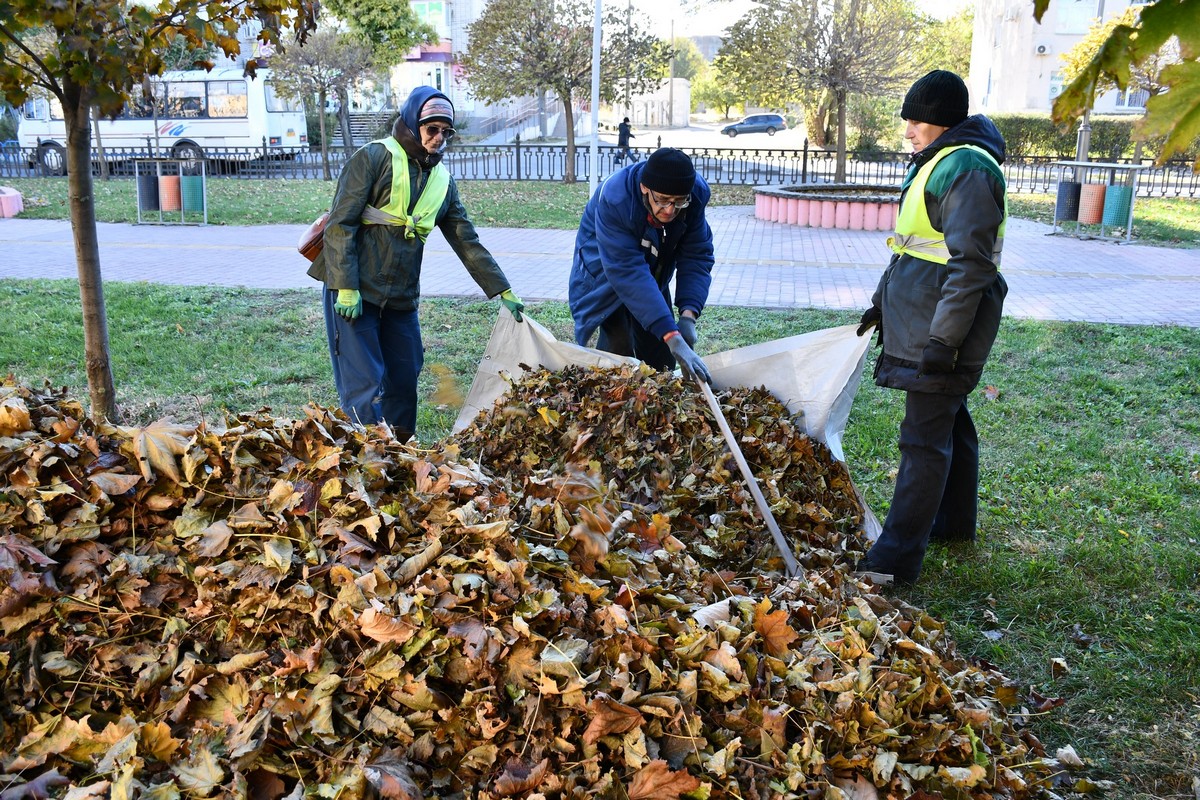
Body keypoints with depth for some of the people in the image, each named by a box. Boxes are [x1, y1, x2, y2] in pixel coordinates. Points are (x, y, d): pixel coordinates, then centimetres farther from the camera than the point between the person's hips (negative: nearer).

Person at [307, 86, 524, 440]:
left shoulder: (443, 181, 12)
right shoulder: (374, 158, -6)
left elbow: (467, 242, 14)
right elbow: (340, 224, -11)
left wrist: (503, 291, 9)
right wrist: (346, 288, -18)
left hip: (401, 299, 6)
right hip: (353, 293, -6)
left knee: (404, 383, 10)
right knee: (365, 389, -8)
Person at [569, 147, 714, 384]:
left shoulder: (697, 194, -25)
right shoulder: (614, 198, -39)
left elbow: (697, 257, -21)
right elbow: (628, 272, -44)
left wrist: (688, 315, -37)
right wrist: (673, 339, -50)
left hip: (654, 275, 4)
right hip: (606, 273, -4)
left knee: (661, 360, 4)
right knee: (617, 350, -16)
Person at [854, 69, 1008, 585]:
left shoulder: (967, 169, -18)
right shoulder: (937, 161, 15)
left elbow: (971, 264, -24)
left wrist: (943, 340, -25)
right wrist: (883, 301, 26)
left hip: (946, 325, -10)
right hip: (919, 320, 10)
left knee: (925, 438, -9)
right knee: (949, 422, 21)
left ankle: (897, 557, -5)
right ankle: (954, 522, 37)